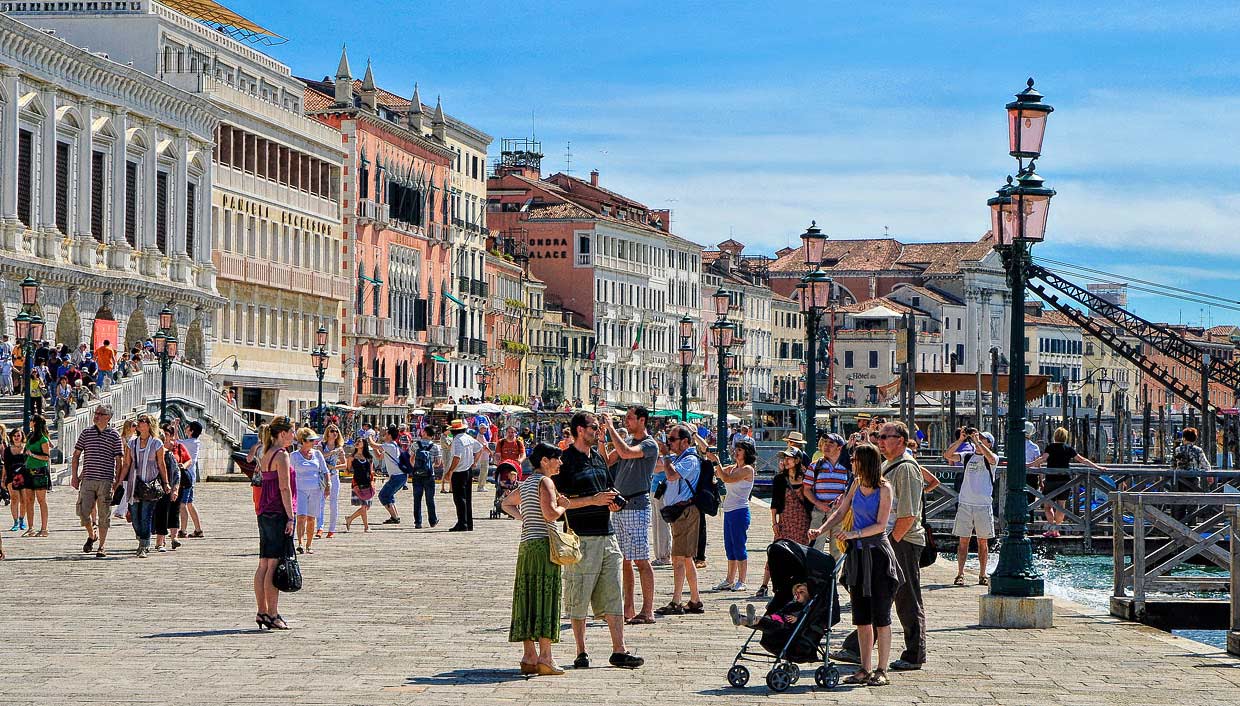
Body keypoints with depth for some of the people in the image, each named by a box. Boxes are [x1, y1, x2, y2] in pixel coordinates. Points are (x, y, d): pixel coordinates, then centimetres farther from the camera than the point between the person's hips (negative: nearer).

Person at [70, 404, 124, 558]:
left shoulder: (114, 435, 3)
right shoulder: (86, 433, 8)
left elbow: (119, 460, 4)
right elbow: (76, 455, 13)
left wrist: (117, 481, -1)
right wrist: (74, 476, 5)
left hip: (106, 481, -2)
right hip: (87, 479, 2)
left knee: (104, 515, 1)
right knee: (82, 511, -5)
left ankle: (102, 546, 10)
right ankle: (91, 535, 23)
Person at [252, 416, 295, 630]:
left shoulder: (266, 455, 15)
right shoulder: (281, 455, -11)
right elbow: (284, 488, -16)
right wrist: (290, 517, -16)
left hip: (264, 513, 9)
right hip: (279, 514, -9)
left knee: (264, 565, 9)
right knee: (275, 565, -8)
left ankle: (262, 612, 12)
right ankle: (272, 614, -8)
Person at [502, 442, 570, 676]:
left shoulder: (526, 482, 18)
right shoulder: (545, 482, -8)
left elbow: (507, 503, 34)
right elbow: (550, 514, -20)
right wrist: (564, 506, -1)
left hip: (526, 545, 9)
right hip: (544, 543, -9)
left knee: (527, 598, 7)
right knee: (545, 598, -8)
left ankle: (529, 657, 8)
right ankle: (545, 657, -11)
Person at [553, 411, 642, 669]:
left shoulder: (598, 457, 17)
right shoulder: (565, 461, -7)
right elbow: (559, 502, -12)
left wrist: (613, 500, 6)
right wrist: (593, 500, -17)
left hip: (607, 534, 7)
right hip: (581, 537, -7)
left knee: (613, 597, 5)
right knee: (579, 599, 0)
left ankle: (619, 651, 7)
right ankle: (581, 653, 7)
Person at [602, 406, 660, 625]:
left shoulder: (650, 445, -8)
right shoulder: (626, 440, 16)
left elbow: (626, 452, -25)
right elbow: (606, 462, 13)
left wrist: (611, 427, -16)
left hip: (637, 506, -8)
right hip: (619, 506, 8)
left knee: (641, 560, -8)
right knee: (624, 560, 9)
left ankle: (647, 611, -8)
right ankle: (628, 609, 13)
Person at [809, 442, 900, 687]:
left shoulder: (883, 488, -11)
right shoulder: (857, 484, 9)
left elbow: (880, 525, -14)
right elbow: (840, 512, 12)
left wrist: (855, 534, -24)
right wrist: (821, 530, -2)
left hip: (877, 553, -7)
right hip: (858, 552, 7)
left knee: (880, 616, -2)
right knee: (861, 616, 9)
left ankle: (881, 671, 3)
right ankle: (865, 669, 16)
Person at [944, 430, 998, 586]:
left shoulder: (991, 459, 2)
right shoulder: (967, 456, 10)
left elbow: (991, 459, -22)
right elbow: (948, 455, 0)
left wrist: (977, 441, -17)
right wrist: (961, 440, -7)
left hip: (984, 505, -2)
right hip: (965, 503, 2)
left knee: (983, 542, 5)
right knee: (963, 541, 1)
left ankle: (982, 575, 11)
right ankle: (960, 574, 2)